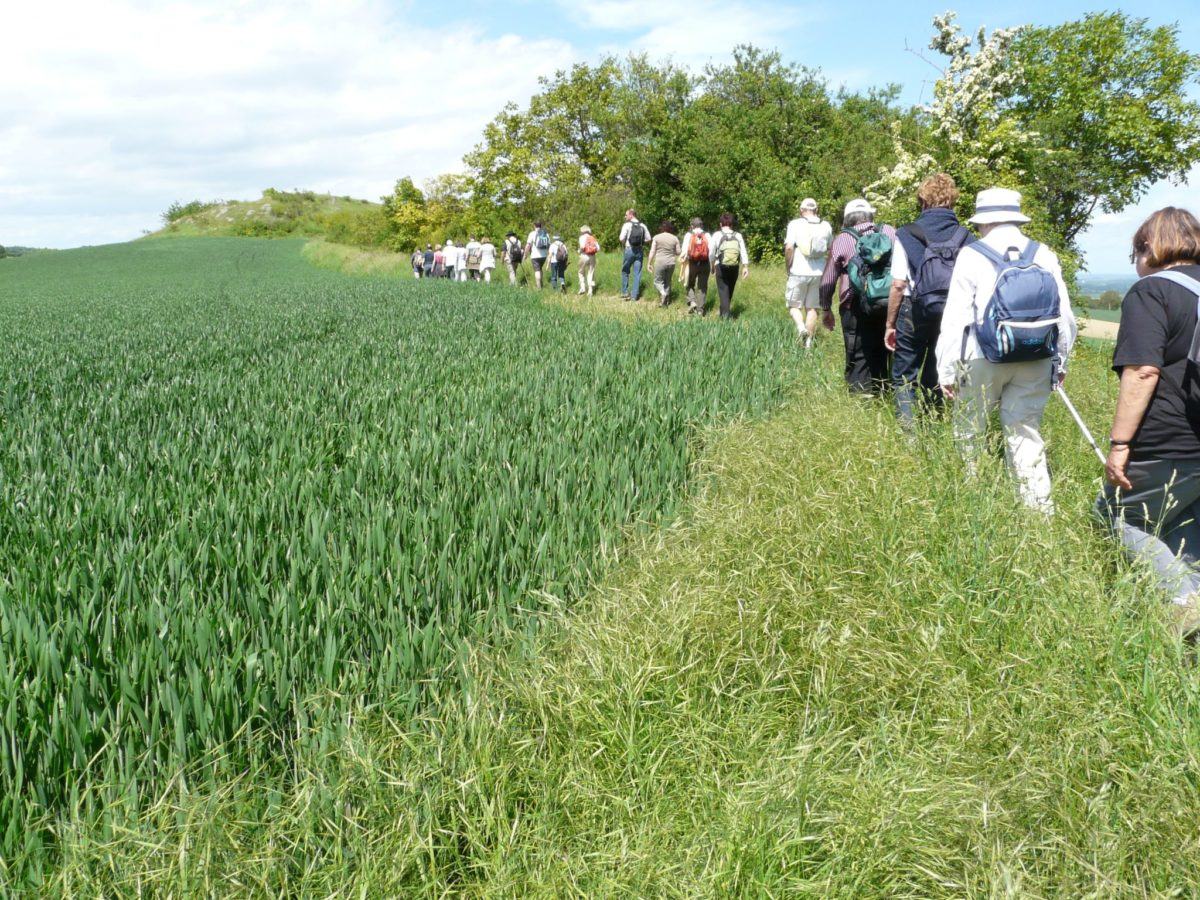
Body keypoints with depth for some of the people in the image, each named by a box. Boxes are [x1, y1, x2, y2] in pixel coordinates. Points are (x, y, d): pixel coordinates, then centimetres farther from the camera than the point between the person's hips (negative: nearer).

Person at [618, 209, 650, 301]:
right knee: (637, 274, 5)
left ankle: (625, 293, 10)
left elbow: (621, 238, -14)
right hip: (639, 250, 3)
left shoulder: (627, 225, -7)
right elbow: (648, 238, 5)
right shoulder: (642, 226, 5)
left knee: (625, 271, 13)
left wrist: (624, 244, 5)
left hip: (629, 250, -3)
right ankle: (635, 296, 6)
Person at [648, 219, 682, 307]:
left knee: (658, 281, 7)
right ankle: (666, 301, 17)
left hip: (660, 263, -3)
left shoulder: (656, 237, -3)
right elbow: (678, 252, 6)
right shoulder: (675, 238, 3)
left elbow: (652, 252, -4)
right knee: (668, 282, 15)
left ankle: (663, 293, -21)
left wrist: (649, 263, 3)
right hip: (671, 263, 3)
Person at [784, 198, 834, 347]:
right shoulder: (826, 226, 6)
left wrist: (788, 268, -2)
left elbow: (789, 247, -14)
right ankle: (809, 343, 12)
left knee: (794, 305, 10)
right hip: (819, 273, 3)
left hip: (799, 272, -3)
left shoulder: (795, 224, -6)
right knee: (812, 308, 10)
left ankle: (801, 328, -16)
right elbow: (831, 250, 11)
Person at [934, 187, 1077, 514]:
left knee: (970, 432, 14)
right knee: (1026, 434, 7)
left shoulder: (972, 255, -7)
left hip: (983, 361, -3)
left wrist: (946, 370, -3)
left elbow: (955, 318, -9)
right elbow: (1065, 315, 5)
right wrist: (1061, 361, 18)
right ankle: (1040, 506, 3)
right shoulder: (1044, 255, 2)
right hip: (1035, 362, 3)